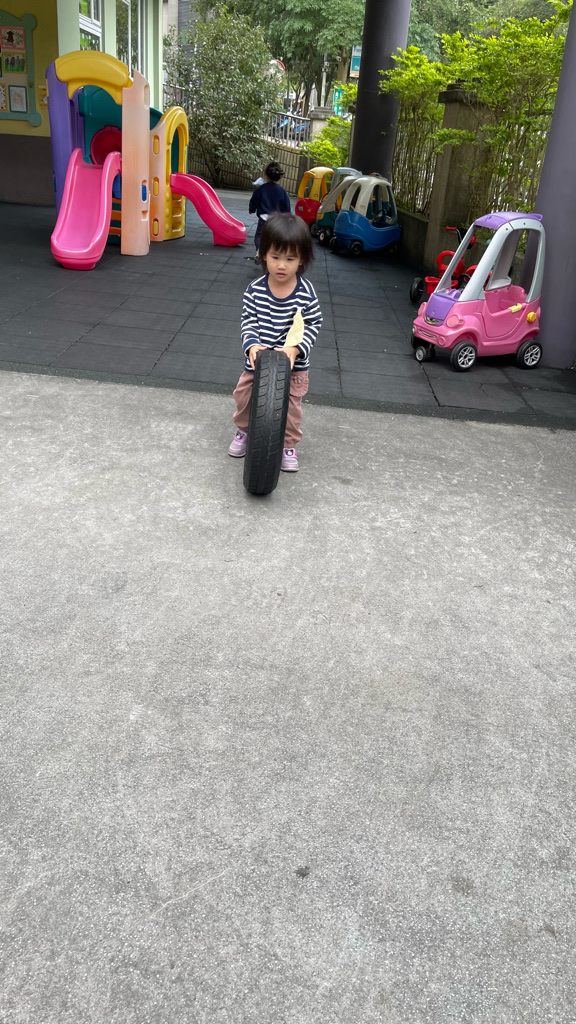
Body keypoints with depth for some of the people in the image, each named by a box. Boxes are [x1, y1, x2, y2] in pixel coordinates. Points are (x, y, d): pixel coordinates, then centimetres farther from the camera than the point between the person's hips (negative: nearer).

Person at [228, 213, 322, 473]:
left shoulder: (305, 292, -14)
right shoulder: (255, 289, -11)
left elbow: (313, 324, -10)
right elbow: (248, 321, -8)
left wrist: (294, 348, -24)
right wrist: (252, 345, -26)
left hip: (294, 365, -2)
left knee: (290, 406, 6)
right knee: (245, 396, 15)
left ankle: (288, 445, 28)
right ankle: (243, 430, 43)